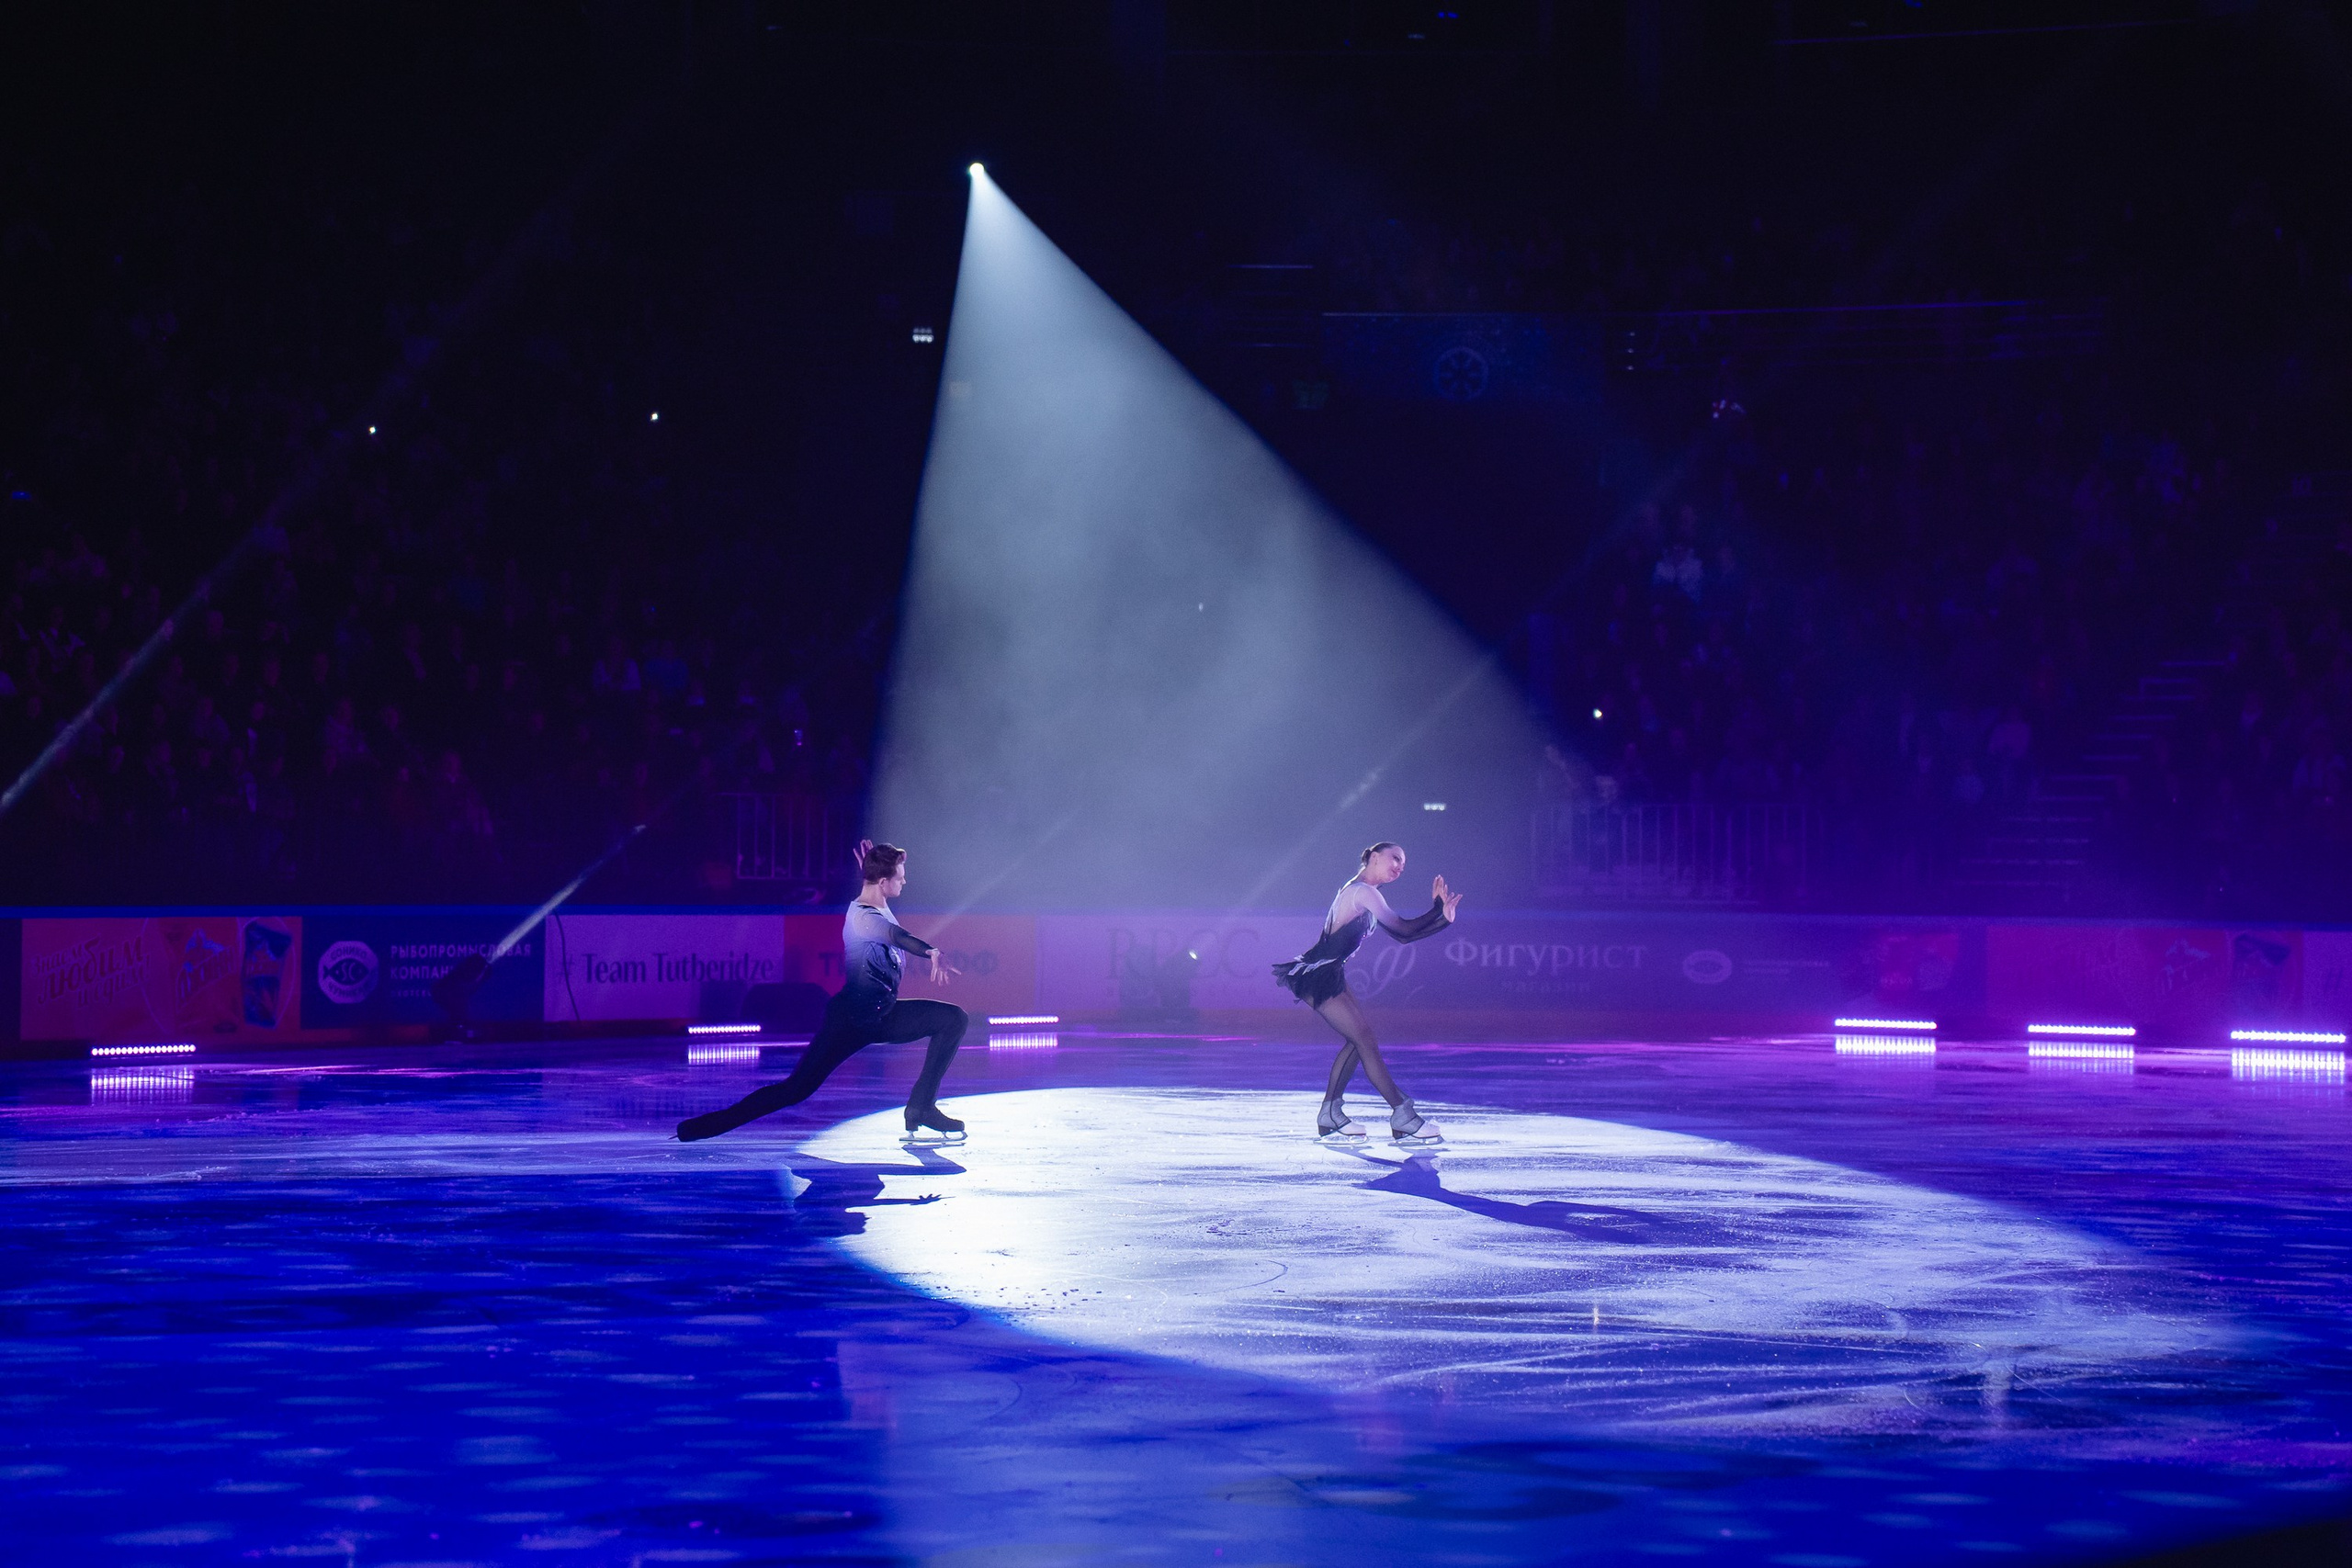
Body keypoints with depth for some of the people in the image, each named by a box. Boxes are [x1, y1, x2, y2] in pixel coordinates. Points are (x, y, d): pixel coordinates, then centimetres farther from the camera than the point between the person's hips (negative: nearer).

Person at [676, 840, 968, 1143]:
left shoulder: (878, 908, 7)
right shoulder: (863, 918, -22)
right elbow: (897, 936, -45)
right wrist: (931, 952, -65)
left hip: (881, 1016, 10)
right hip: (850, 1022, -10)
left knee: (955, 1019, 2)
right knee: (796, 1089, -14)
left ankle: (921, 1109, 3)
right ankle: (701, 1127, -11)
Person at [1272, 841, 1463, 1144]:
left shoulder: (1359, 892, 16)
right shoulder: (1364, 892, -15)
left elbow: (1401, 935, 13)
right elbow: (1404, 929, -17)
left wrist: (1443, 917, 3)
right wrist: (1439, 909, -5)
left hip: (1328, 975, 10)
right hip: (1319, 978, -10)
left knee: (1357, 1039, 13)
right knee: (1365, 1041, -8)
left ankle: (1329, 1116, 17)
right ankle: (1403, 1118, -5)